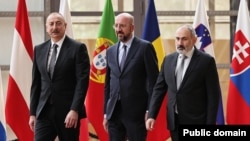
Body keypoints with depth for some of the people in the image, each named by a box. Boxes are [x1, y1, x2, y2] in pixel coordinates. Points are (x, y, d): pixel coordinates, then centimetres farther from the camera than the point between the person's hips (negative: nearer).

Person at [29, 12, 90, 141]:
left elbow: (82, 81, -10)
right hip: (44, 111, 4)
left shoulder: (77, 48, -4)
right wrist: (33, 113, 8)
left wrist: (75, 110, -18)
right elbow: (36, 83, 13)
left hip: (68, 111, -4)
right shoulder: (39, 49, 11)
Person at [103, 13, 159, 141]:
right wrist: (105, 112, 12)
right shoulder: (110, 51, 13)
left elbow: (153, 81, -5)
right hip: (114, 112, 5)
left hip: (136, 111, -5)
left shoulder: (145, 47, -3)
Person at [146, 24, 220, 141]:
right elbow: (159, 89, 11)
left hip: (196, 123, -5)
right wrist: (151, 115, 0)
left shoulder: (206, 61, -6)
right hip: (174, 122, 5)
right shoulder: (168, 60, 9)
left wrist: (210, 125, -11)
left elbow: (213, 96, -7)